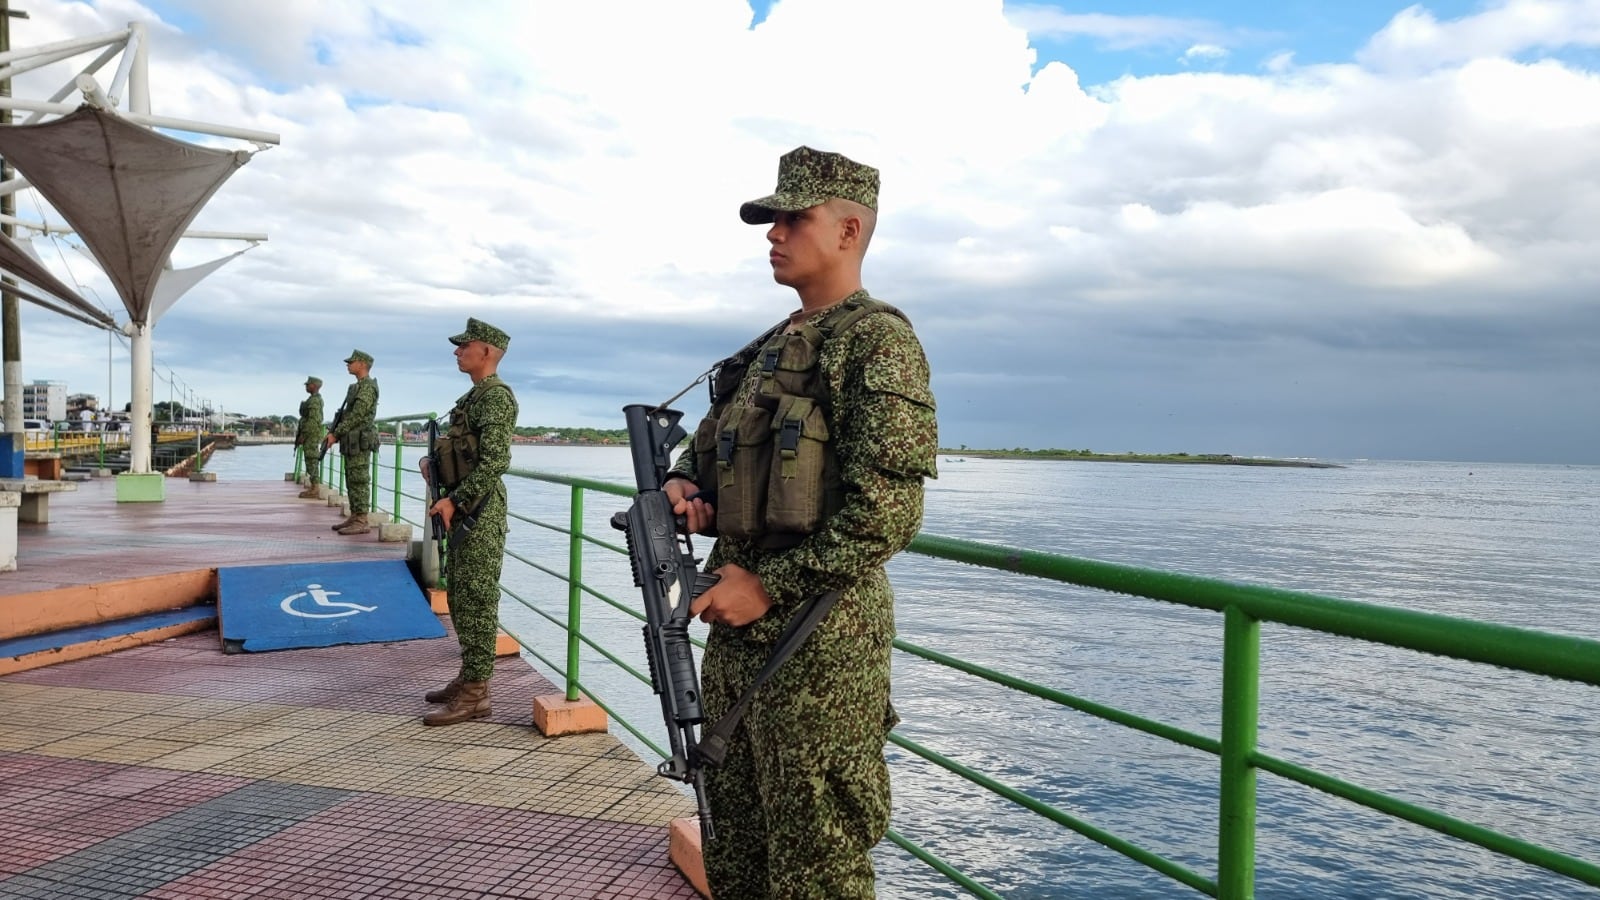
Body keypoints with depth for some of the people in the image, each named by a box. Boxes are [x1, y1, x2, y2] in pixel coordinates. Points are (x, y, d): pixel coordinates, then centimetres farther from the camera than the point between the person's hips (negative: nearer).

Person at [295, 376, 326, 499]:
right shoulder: (315, 399, 17)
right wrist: (303, 434, 23)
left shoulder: (314, 400, -16)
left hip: (311, 435, -11)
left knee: (312, 461, -10)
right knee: (312, 462, 11)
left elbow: (313, 420, -23)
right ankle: (313, 489, 13)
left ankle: (314, 491, -10)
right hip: (311, 435, 11)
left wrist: (303, 435, -20)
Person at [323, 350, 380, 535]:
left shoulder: (368, 387, -12)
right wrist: (333, 432, 11)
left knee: (359, 482, -9)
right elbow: (346, 415, 22)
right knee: (352, 483, 11)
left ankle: (362, 522, -9)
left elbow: (356, 416, -18)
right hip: (351, 444, 10)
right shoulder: (357, 387, 19)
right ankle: (354, 518, 16)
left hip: (359, 443, -10)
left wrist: (335, 434, -14)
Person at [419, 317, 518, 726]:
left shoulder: (496, 396, -15)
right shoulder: (475, 395, 17)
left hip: (480, 511, -11)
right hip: (464, 509, 11)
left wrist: (454, 499, -22)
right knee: (460, 595, 15)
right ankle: (468, 677, 25)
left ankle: (475, 694, -2)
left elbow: (495, 461, -23)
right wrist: (436, 463, 8)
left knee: (477, 599, -7)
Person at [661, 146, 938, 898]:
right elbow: (710, 441, 25)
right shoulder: (772, 346, 16)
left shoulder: (876, 341, -12)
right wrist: (682, 484, 2)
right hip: (738, 626, 9)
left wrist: (771, 586, -19)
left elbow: (888, 511, -21)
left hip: (819, 640, -9)